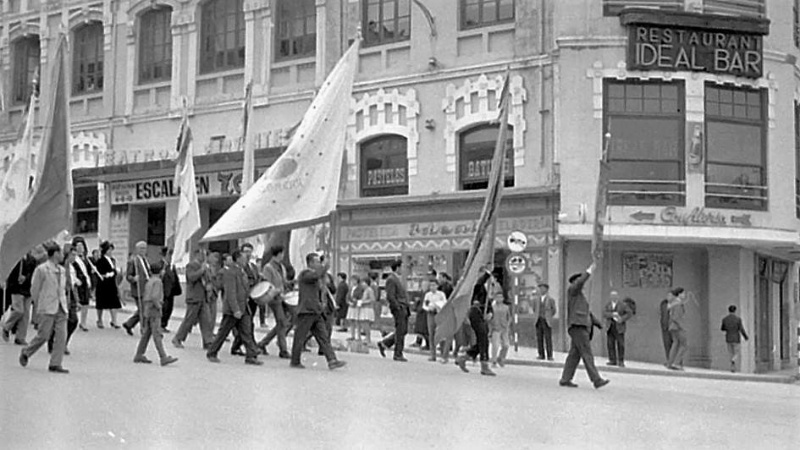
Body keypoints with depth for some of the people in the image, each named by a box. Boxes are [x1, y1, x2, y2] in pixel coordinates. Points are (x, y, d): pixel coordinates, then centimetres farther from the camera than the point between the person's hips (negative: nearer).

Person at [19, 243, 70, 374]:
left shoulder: (62, 270, 13)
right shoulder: (41, 269, -7)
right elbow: (34, 289, -2)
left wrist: (64, 304, 12)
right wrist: (38, 306, 2)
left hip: (61, 308, 6)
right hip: (47, 309, -6)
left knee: (61, 336, -3)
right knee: (43, 336, -2)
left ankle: (55, 364, 1)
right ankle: (26, 353, 23)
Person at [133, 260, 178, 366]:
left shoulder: (149, 281, 16)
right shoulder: (157, 281, -13)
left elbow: (144, 296, 21)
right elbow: (154, 297, -25)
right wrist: (159, 307, -14)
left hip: (146, 309, 10)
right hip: (154, 310, -10)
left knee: (146, 333, 13)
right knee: (157, 334, -11)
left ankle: (139, 355, 15)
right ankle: (164, 358, -13)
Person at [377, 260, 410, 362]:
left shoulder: (398, 279, 19)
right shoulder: (391, 279, -12)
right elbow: (390, 296, -19)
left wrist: (406, 308, 15)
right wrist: (398, 308, -19)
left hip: (403, 308, 10)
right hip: (398, 308, -10)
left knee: (404, 331, 11)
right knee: (400, 331, -6)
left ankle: (384, 344, 20)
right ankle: (398, 354, 2)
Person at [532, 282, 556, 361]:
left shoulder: (551, 300, 2)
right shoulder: (536, 300, 11)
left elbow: (554, 310, 11)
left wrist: (548, 317, 8)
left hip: (547, 322, -3)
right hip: (538, 322, 3)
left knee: (548, 339, -7)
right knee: (539, 339, -1)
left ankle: (550, 356, -5)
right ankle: (541, 355, 3)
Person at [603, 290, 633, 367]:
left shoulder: (623, 305, 1)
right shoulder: (608, 305, 11)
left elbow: (630, 313, -5)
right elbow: (604, 314, -3)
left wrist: (622, 319, -18)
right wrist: (612, 314, -20)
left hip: (619, 328, -3)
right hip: (610, 327, 3)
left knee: (620, 344, -5)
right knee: (610, 344, -2)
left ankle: (621, 361, 0)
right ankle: (612, 360, 2)